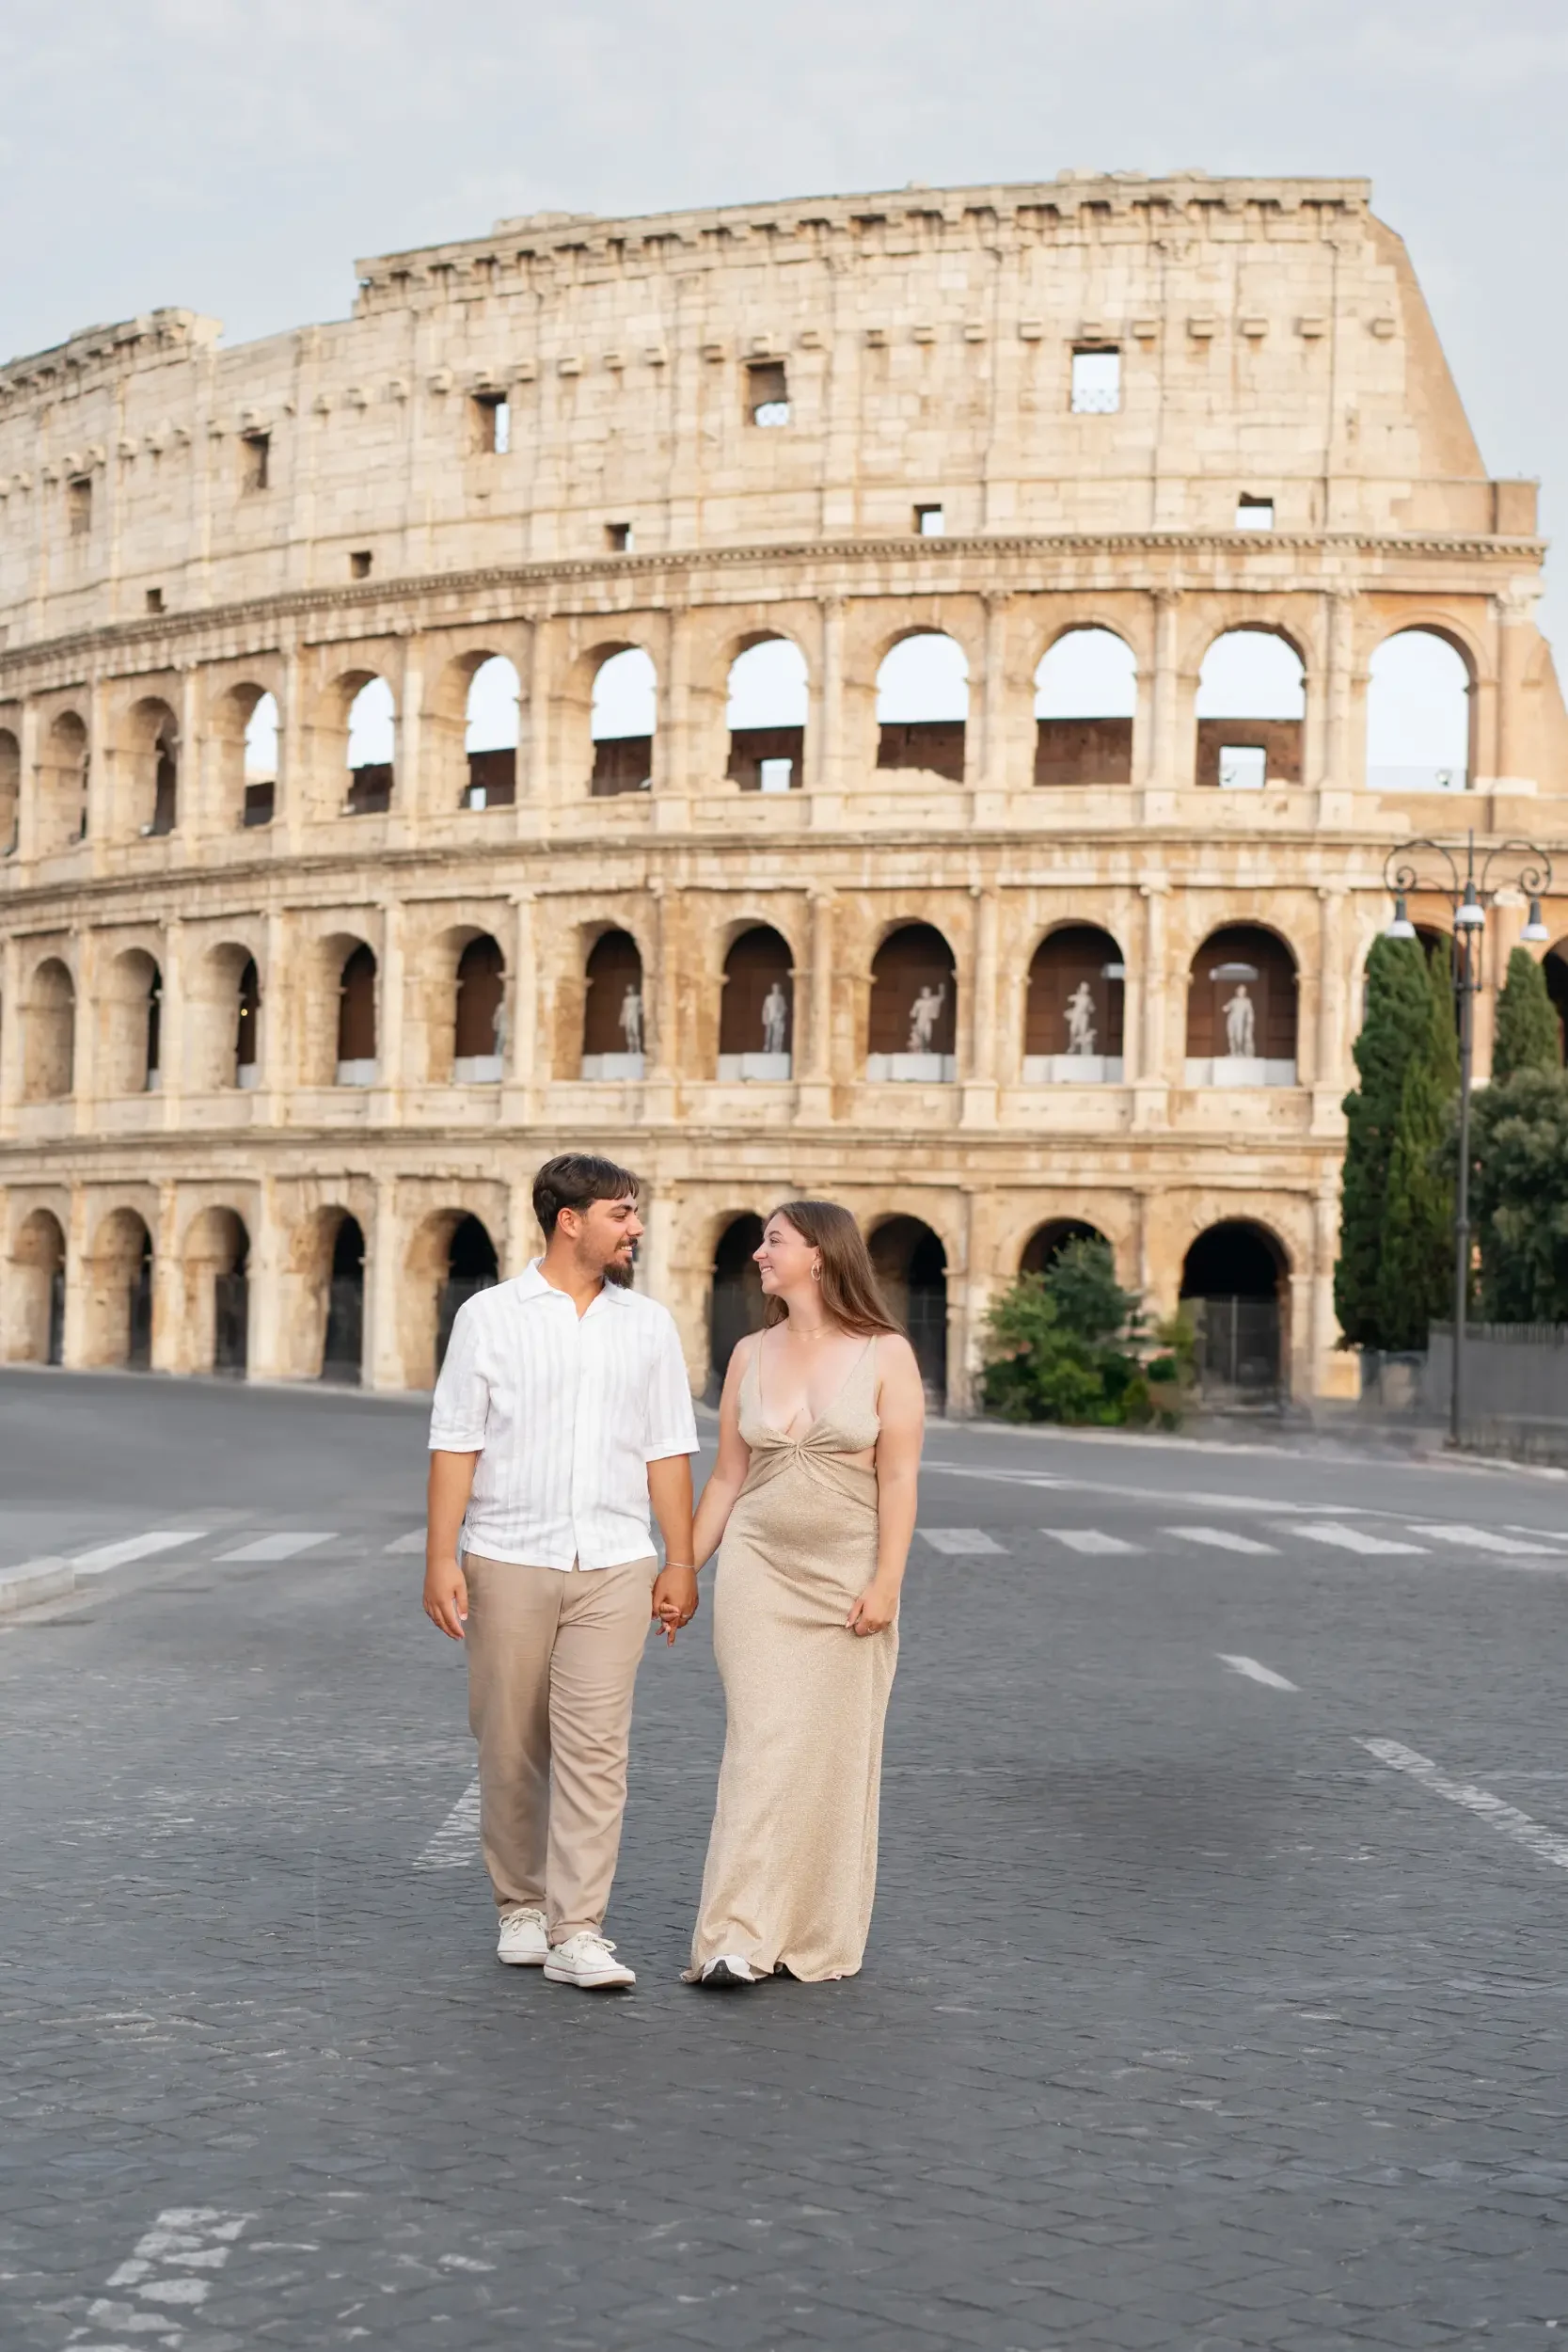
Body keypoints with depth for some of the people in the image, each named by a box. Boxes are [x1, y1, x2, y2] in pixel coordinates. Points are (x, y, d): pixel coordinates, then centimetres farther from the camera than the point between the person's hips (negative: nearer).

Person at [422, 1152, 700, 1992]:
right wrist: (441, 1559, -7)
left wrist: (680, 1562, 8)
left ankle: (577, 1932, -6)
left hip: (613, 1567, 1)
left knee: (595, 1748, -7)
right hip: (508, 1561, -1)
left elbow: (668, 1452, 12)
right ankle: (520, 1909, 23)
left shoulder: (647, 1325, 10)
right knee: (511, 1750, 6)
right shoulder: (490, 1316, 1)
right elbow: (455, 1444, -1)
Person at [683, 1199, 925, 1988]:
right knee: (762, 1743, -7)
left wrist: (886, 1583, -13)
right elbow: (727, 1477, 10)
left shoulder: (886, 1355, -3)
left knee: (833, 1752, 3)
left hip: (846, 1580, -2)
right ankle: (738, 1938, -9)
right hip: (759, 1571, 2)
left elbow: (899, 1478, -7)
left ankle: (817, 1939, 14)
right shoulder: (751, 1356, 7)